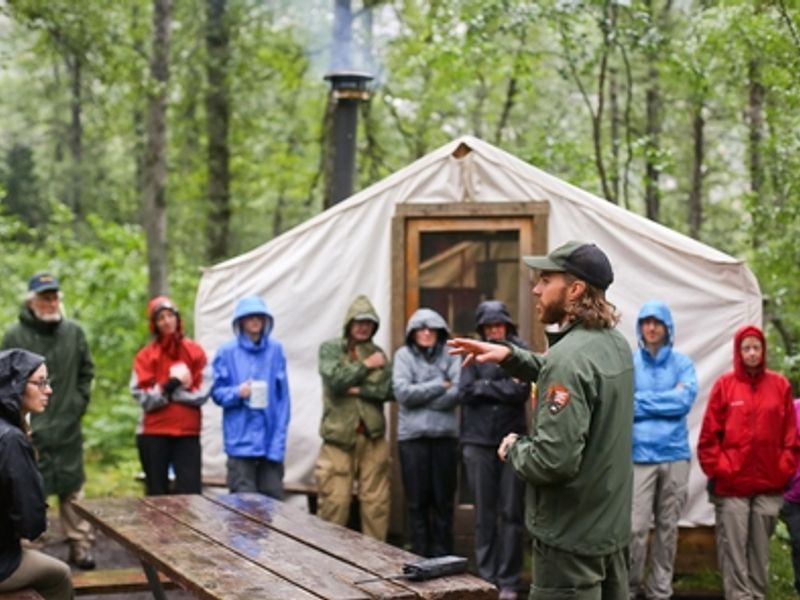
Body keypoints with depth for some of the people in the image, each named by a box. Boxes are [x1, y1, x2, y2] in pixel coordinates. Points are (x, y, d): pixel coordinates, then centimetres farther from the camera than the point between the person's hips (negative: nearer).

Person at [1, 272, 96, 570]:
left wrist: (79, 402, 5)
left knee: (73, 490, 10)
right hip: (30, 431, -3)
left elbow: (86, 372, 15)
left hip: (68, 428, 3)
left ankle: (81, 544, 17)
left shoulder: (74, 332, 4)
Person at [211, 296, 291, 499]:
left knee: (273, 497, 4)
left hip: (270, 438, 2)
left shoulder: (275, 350, 5)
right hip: (241, 439, -2)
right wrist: (237, 392, -16)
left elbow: (283, 396, 5)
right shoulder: (228, 352, 2)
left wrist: (279, 440, -3)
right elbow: (217, 392, 6)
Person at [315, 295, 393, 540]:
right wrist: (366, 365, -3)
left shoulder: (378, 353, 13)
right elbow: (335, 379, -11)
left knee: (376, 502, 3)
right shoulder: (330, 349, 6)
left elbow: (388, 389, 0)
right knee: (334, 502, -6)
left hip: (373, 437, 3)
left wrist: (357, 389, -9)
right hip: (339, 436, -3)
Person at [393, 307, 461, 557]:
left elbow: (456, 393, -8)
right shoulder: (404, 355, 3)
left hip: (445, 434, 0)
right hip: (412, 435, 0)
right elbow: (402, 392, -9)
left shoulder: (450, 355, 3)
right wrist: (440, 386, -7)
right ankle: (420, 555, 11)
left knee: (444, 499, 5)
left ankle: (442, 556, 13)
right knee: (417, 500, 4)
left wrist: (419, 397, -9)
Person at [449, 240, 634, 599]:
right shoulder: (615, 343, 5)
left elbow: (553, 460, -29)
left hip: (571, 536, -9)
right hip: (611, 527, 9)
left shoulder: (569, 355, -23)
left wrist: (514, 448, -9)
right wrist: (510, 355, 9)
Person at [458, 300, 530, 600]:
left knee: (511, 513, 0)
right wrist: (503, 386, -8)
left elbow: (521, 392, -10)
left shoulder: (519, 352, 3)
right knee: (484, 514, 4)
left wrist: (484, 385, -6)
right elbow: (465, 393, -5)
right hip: (478, 442, 1)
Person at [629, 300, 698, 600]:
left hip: (675, 455, 2)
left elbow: (686, 399, -8)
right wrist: (668, 398, -9)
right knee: (636, 528, -7)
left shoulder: (682, 363, 7)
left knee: (668, 528, 10)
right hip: (639, 455, -2)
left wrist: (641, 401, -8)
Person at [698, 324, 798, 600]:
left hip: (770, 484, 2)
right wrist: (717, 468, -7)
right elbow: (709, 434, -2)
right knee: (733, 547, -2)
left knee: (760, 547, 10)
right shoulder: (724, 384, -1)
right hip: (731, 483, -2)